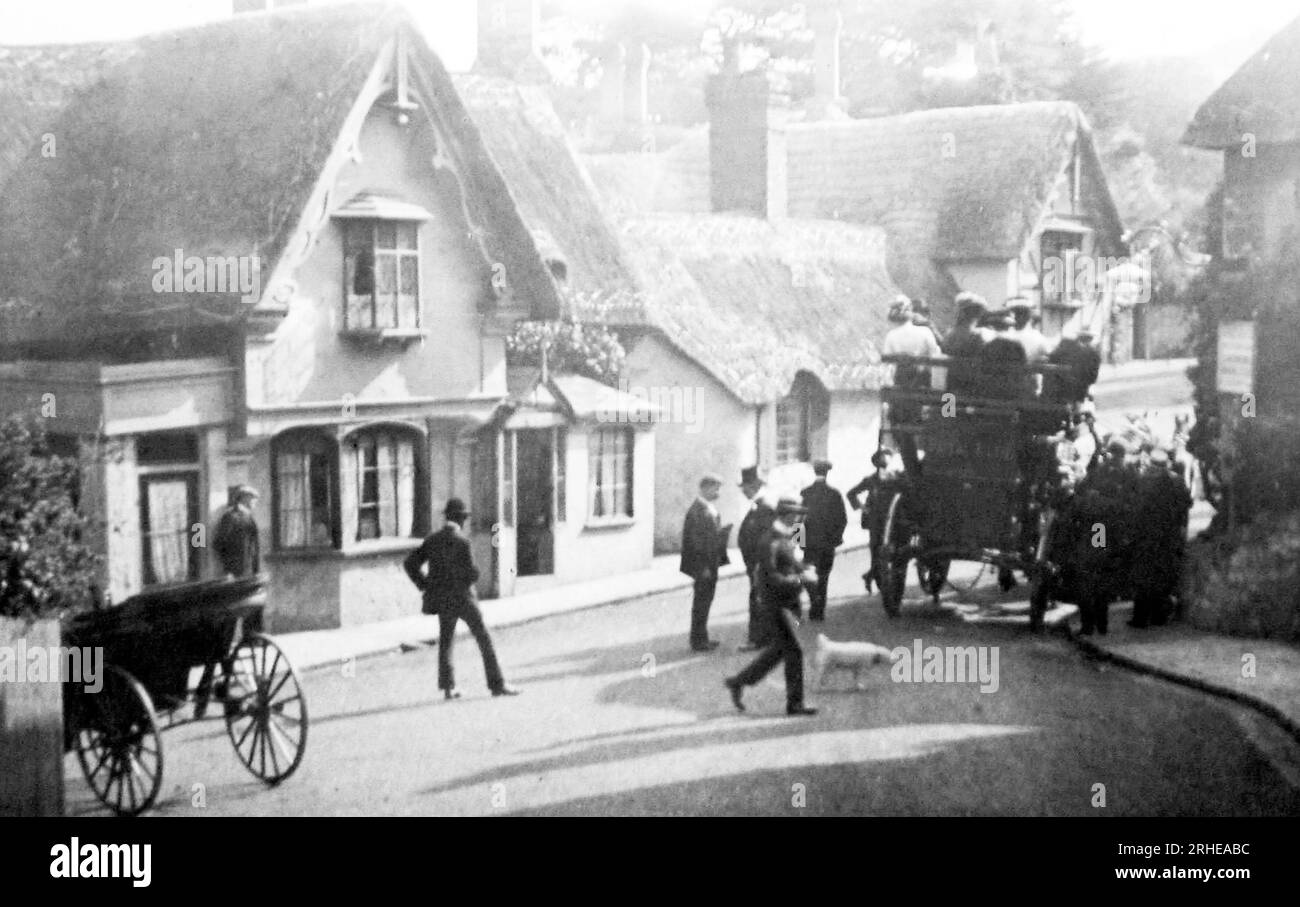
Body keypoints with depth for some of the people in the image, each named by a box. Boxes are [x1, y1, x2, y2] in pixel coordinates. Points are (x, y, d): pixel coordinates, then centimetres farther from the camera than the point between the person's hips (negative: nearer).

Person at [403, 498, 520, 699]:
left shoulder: (432, 540, 6)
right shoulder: (461, 541, -14)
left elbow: (410, 564, 5)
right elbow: (469, 571, -19)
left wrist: (425, 586, 9)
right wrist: (474, 576, 3)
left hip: (442, 599, 6)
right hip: (462, 597, -6)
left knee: (446, 641, 13)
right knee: (484, 639, 1)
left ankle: (448, 686, 6)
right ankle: (497, 684, 1)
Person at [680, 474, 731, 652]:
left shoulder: (710, 508, 10)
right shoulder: (698, 510, -20)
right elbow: (696, 540, -22)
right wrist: (703, 566, -22)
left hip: (711, 563, 9)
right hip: (703, 564, -9)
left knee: (705, 600, 16)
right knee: (701, 602, 0)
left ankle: (701, 638, 25)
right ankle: (698, 640, 8)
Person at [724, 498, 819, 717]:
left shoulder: (789, 537, 11)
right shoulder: (771, 540, -17)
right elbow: (769, 577, -21)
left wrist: (805, 573, 2)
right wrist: (799, 579, -23)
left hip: (789, 602, 9)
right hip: (777, 602, -9)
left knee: (778, 649, 16)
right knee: (793, 651, -6)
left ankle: (738, 682, 27)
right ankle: (795, 703, 4)